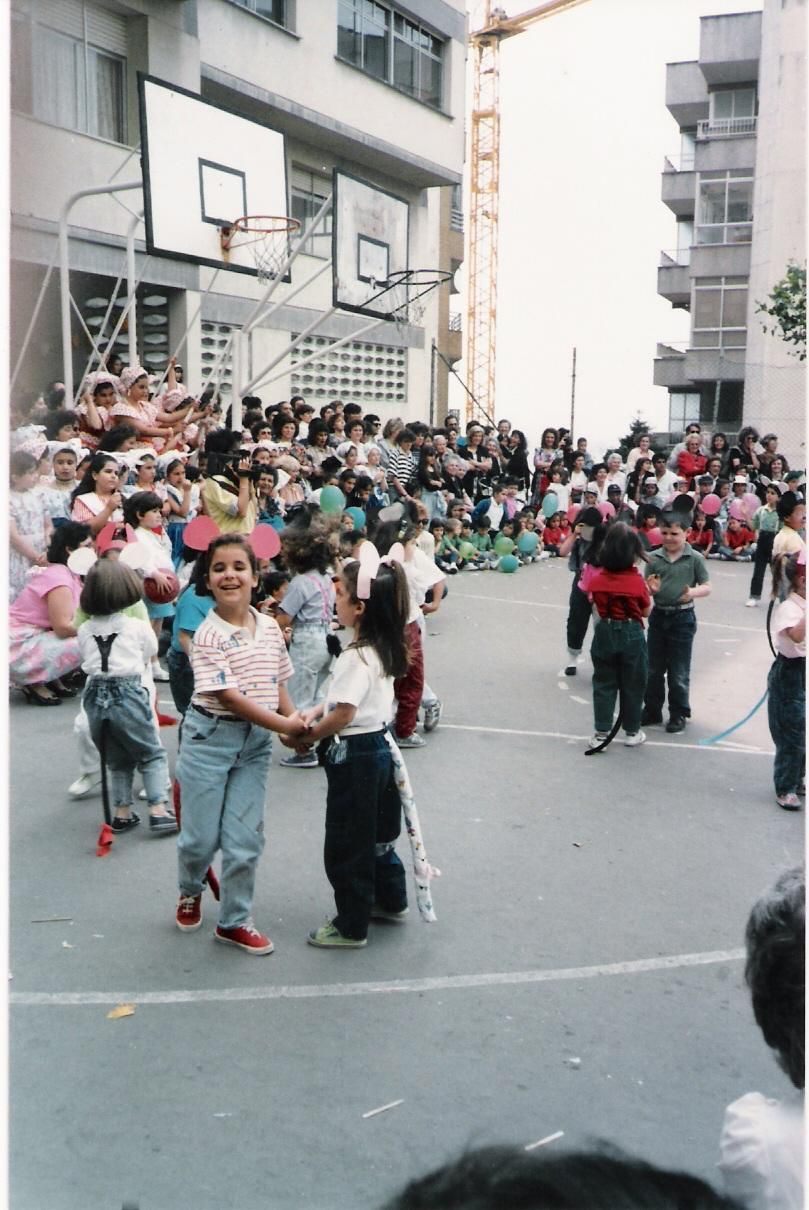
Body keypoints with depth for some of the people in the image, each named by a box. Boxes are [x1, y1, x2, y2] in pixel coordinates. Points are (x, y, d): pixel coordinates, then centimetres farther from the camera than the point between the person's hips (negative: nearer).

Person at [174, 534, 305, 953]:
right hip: (211, 737, -4)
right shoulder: (208, 635, -15)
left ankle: (233, 921, 23)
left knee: (245, 840, 5)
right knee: (202, 836, 7)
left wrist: (297, 722, -1)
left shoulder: (270, 627, 3)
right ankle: (190, 892, 40)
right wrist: (286, 725, -17)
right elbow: (229, 696, -19)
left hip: (256, 741, 4)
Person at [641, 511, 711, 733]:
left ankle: (678, 714, 19)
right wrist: (651, 588, -19)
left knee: (678, 671, 4)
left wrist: (692, 593, -23)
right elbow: (646, 587, 4)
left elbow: (707, 587, -3)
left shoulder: (694, 558, -7)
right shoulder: (654, 557, 0)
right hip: (658, 616, 3)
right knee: (653, 669, 13)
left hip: (682, 617, -3)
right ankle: (652, 710, 26)